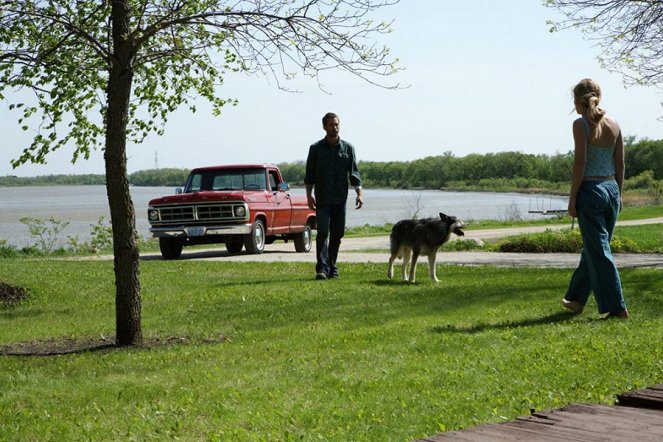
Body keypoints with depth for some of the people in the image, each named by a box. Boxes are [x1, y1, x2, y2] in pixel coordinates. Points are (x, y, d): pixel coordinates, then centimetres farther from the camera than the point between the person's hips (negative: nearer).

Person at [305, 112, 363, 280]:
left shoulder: (348, 148, 7)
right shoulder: (316, 148, 4)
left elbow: (354, 173, 6)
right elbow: (309, 175, 5)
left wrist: (359, 193, -5)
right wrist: (309, 195, -4)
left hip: (340, 199, 2)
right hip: (322, 199, -2)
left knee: (337, 234, 5)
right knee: (322, 233, -11)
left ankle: (332, 268, 15)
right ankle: (321, 269, -13)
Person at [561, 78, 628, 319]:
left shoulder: (581, 124, -10)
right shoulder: (614, 123, 7)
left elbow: (580, 163, -14)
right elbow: (620, 163, 9)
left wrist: (572, 198, -10)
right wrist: (618, 193, 17)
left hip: (590, 191, -7)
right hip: (611, 190, 7)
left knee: (599, 251, -1)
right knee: (593, 247, 17)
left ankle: (617, 308, -3)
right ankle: (577, 299, 30)